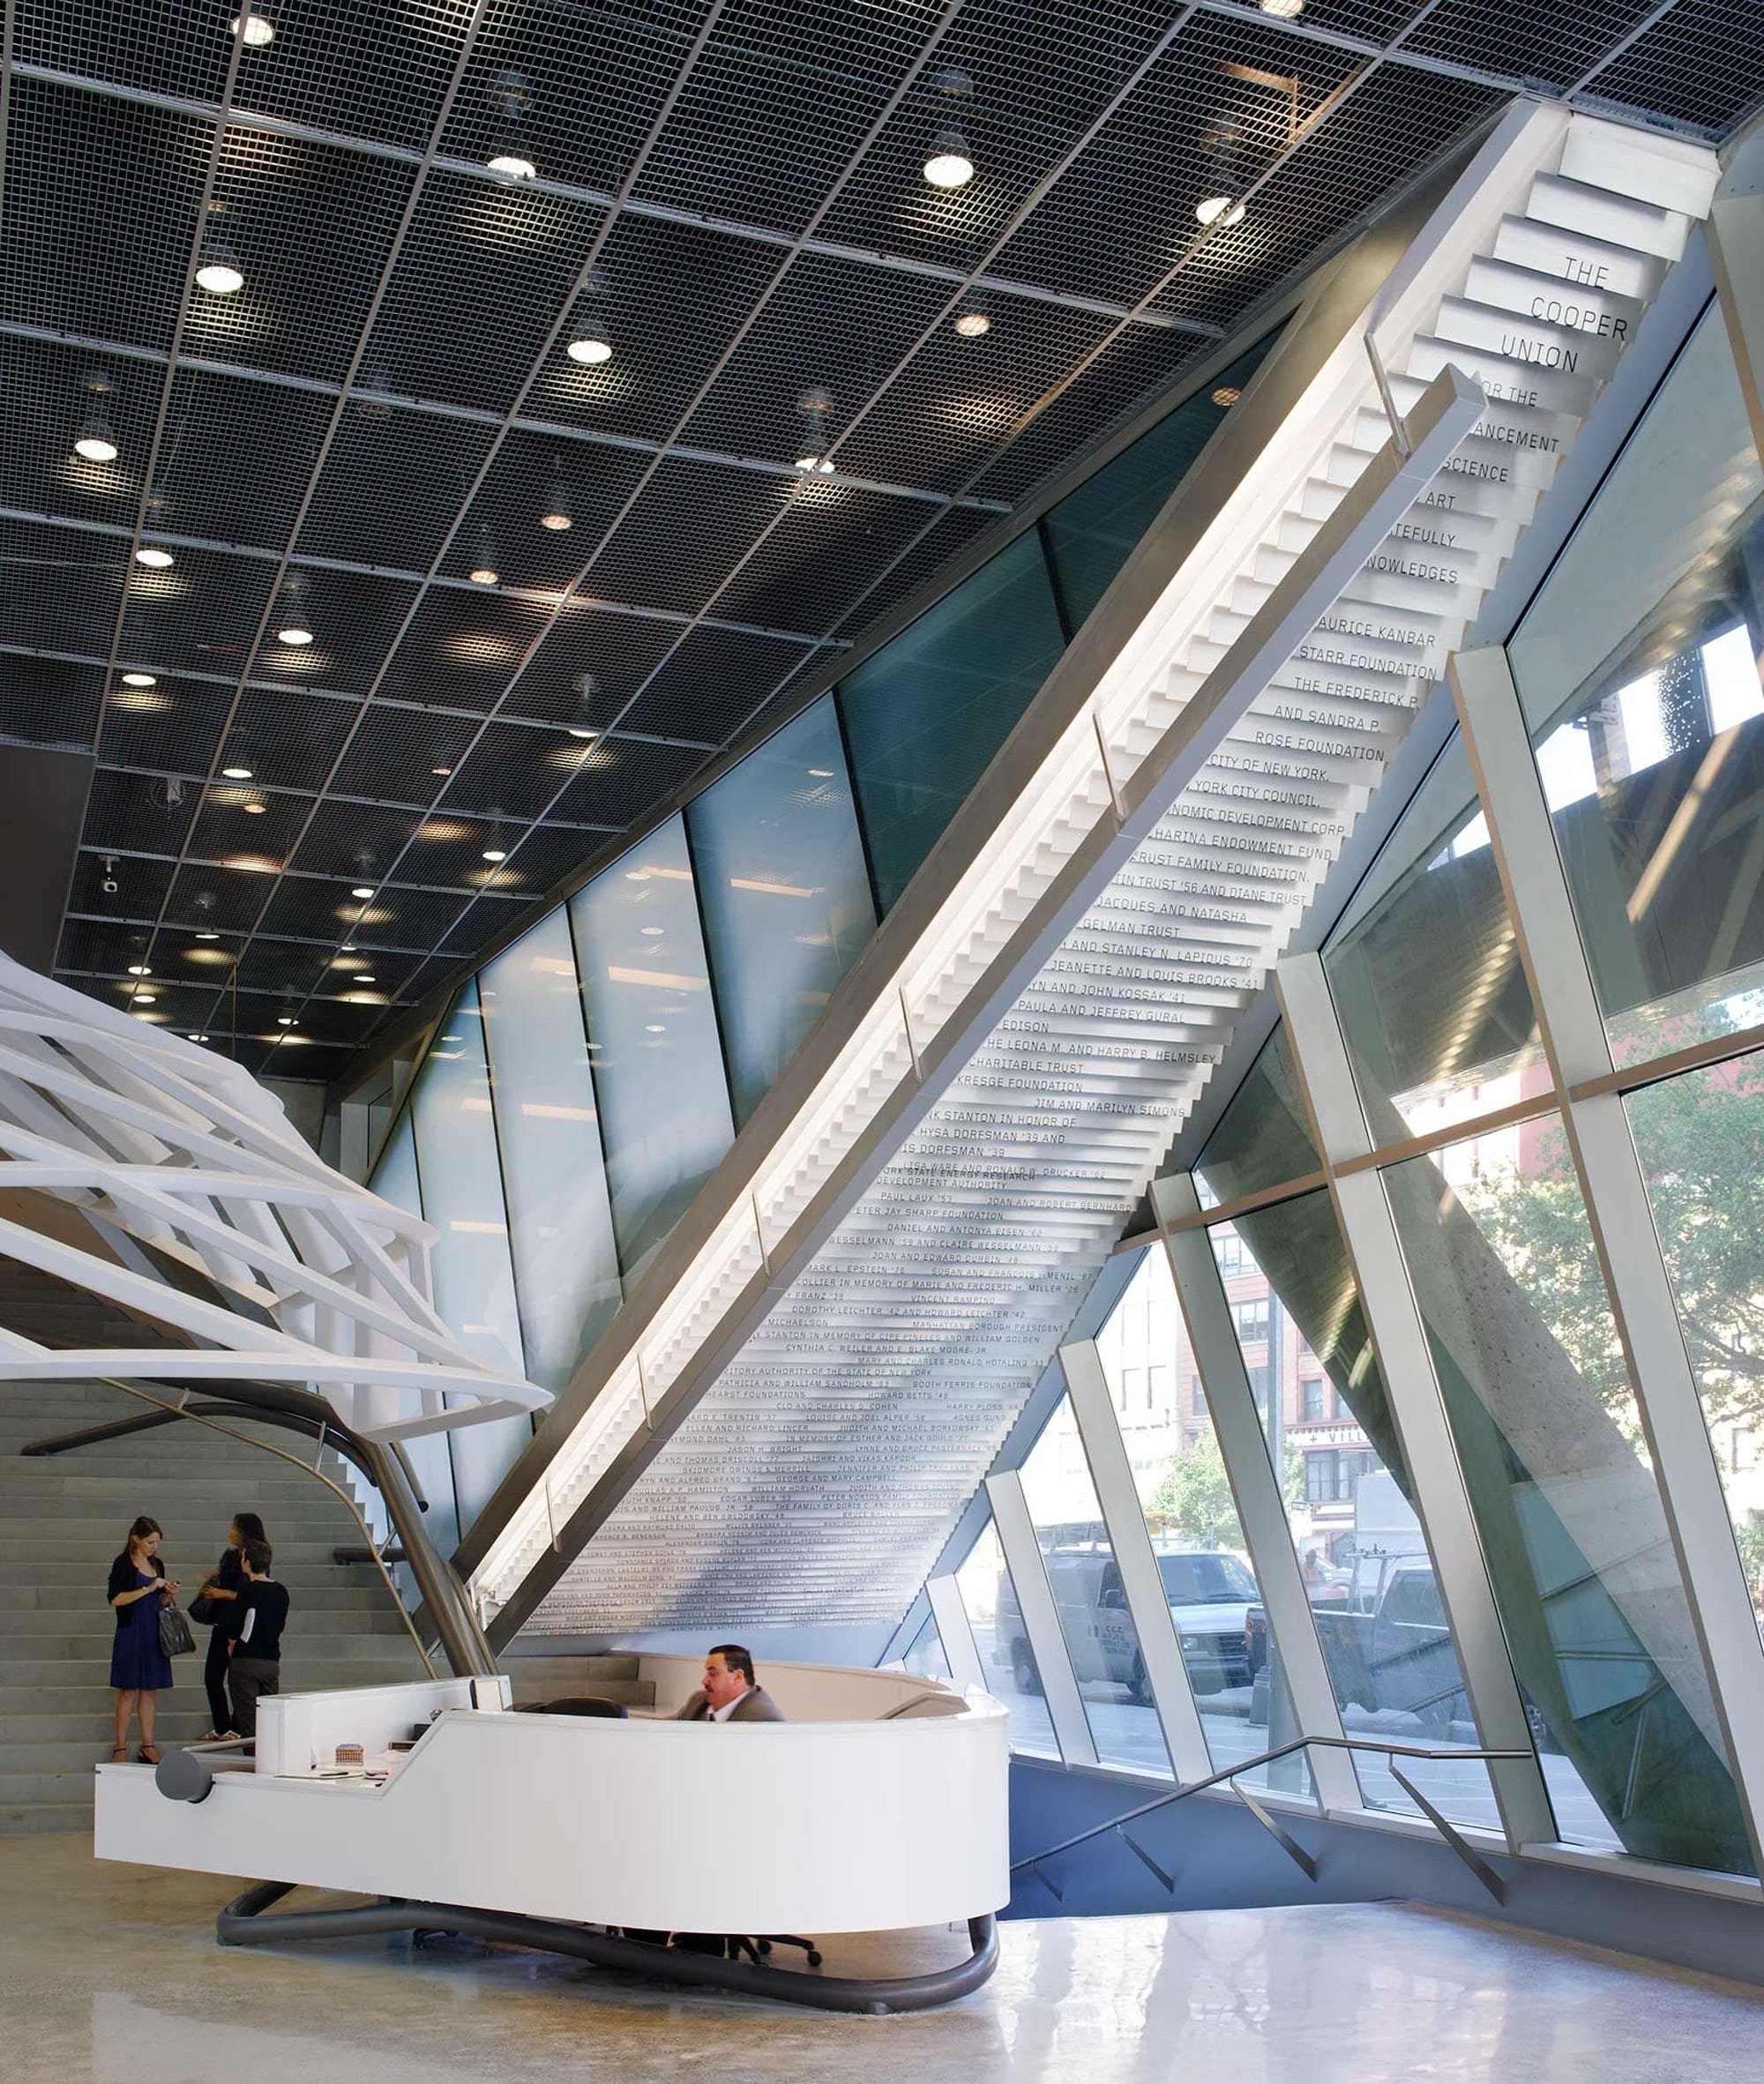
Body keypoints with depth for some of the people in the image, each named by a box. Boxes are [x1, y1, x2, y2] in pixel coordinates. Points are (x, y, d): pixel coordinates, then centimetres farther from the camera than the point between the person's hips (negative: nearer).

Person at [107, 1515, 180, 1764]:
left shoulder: (157, 1565, 13)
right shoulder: (123, 1564, -5)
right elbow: (115, 1600, -14)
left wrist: (168, 1592, 0)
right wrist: (147, 1589, -19)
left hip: (154, 1633, 6)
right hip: (130, 1633, -6)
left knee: (150, 1690, 6)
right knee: (128, 1690, -2)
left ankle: (147, 1746, 11)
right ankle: (121, 1747, 4)